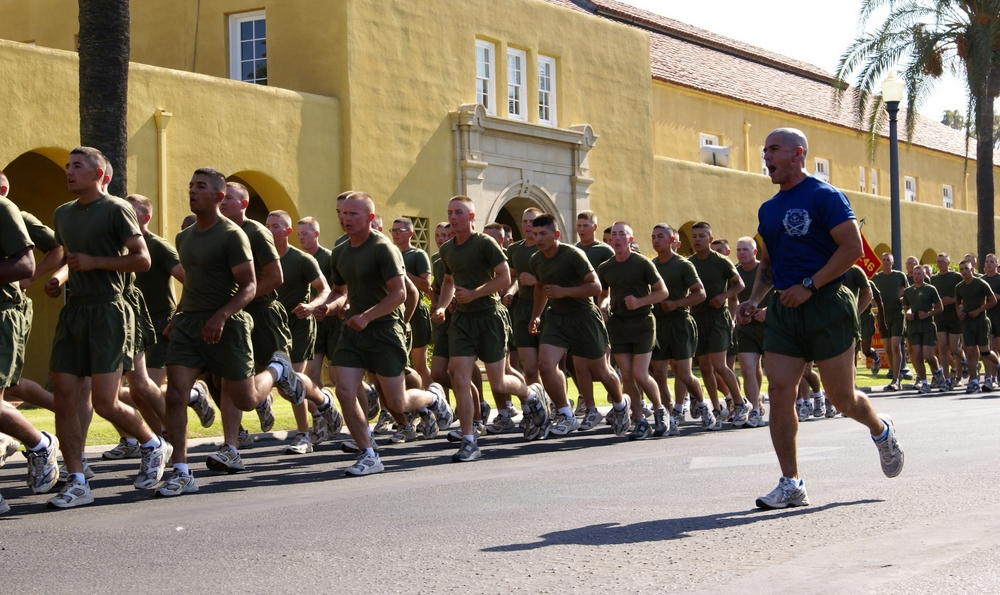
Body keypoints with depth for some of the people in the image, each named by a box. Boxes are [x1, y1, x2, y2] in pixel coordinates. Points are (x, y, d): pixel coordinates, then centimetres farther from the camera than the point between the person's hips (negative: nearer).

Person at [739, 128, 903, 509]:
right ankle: (791, 485, -1)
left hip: (826, 306, -6)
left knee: (841, 397, 1)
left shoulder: (823, 196, -8)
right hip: (783, 310, 6)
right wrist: (754, 300, 7)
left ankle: (882, 431, 34)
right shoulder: (768, 209, 15)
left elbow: (853, 248, -14)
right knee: (779, 391, -5)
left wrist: (808, 285, -18)